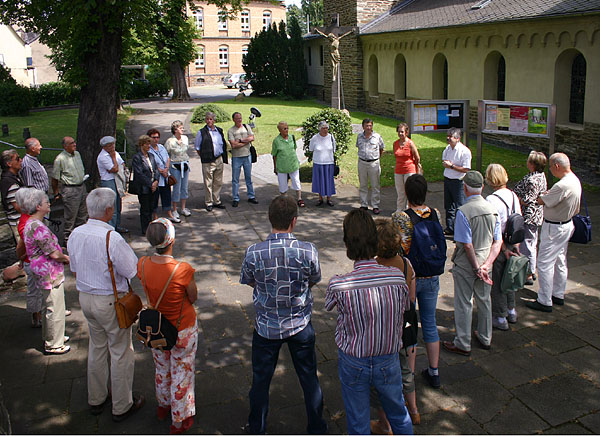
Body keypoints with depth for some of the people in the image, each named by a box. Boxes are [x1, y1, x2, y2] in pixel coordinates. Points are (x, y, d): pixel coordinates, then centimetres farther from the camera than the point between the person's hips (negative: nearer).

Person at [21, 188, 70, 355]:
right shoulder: (38, 227, -25)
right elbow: (54, 254, -25)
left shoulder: (29, 225, 8)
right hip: (51, 275, -10)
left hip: (42, 274, 10)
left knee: (48, 307, 23)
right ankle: (53, 345, 15)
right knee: (55, 310, 3)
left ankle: (50, 337, 39)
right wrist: (66, 258, -3)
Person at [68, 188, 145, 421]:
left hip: (85, 297, 7)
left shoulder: (76, 234, -5)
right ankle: (122, 406, 24)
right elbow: (134, 271, -19)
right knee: (120, 352, 10)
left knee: (97, 347, 24)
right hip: (110, 301, -7)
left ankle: (96, 399, 40)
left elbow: (75, 271, 8)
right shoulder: (112, 238, -27)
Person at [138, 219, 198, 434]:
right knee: (181, 373, 18)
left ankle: (163, 406, 53)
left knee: (162, 369, 29)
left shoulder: (143, 265, -18)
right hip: (183, 331, -4)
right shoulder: (183, 270, -32)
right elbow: (193, 297, -14)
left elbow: (150, 290, 0)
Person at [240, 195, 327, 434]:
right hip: (300, 326, 0)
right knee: (309, 379, 20)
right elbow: (314, 280, -3)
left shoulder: (254, 253, -21)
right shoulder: (308, 251, -21)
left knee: (261, 380, 20)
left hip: (266, 327, 0)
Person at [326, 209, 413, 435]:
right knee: (399, 415, 27)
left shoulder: (338, 285, -25)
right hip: (389, 361, 2)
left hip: (353, 363, -2)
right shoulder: (397, 276, -19)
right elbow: (401, 318, -4)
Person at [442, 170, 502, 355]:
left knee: (463, 303, 7)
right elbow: (498, 241, -4)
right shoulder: (492, 209, -3)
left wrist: (477, 267, -14)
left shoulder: (463, 211, -22)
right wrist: (486, 264, -9)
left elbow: (467, 245, -22)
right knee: (484, 300, 21)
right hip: (486, 260, 6)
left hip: (466, 264, -6)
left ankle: (463, 344, 19)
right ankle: (485, 338, 37)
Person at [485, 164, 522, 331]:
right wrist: (515, 245, 10)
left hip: (497, 248, -7)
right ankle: (511, 311, 40)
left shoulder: (491, 200, -23)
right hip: (511, 245, 7)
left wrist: (504, 249, -14)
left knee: (497, 282, 8)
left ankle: (500, 318, 21)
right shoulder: (513, 195, -2)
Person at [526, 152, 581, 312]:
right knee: (560, 262, 20)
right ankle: (558, 295, 33)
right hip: (567, 224, 10)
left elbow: (540, 201, -22)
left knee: (544, 263, -2)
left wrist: (543, 195, 1)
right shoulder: (575, 180, 4)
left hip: (554, 229, -10)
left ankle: (545, 302, 5)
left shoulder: (562, 186, -29)